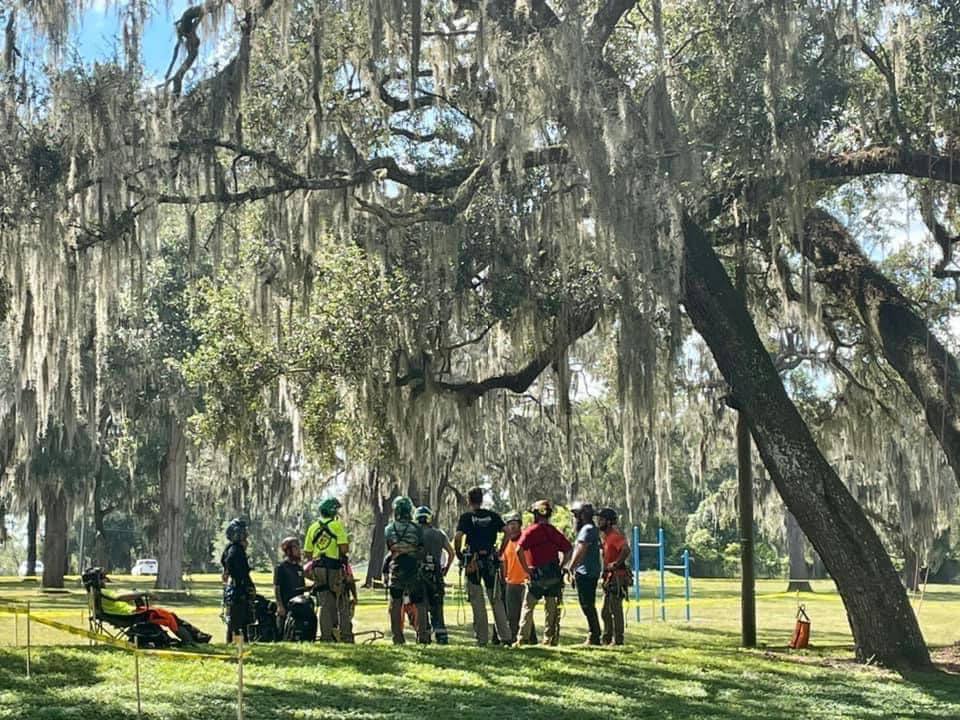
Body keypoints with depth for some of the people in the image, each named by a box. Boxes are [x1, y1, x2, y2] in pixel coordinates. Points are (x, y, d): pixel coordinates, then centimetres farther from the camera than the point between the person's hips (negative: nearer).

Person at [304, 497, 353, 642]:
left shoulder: (313, 527, 11)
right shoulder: (337, 524, -6)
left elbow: (307, 553, 10)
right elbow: (344, 548, -14)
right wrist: (348, 542, 7)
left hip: (318, 570, 5)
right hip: (335, 569, -5)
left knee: (325, 605, 9)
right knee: (343, 604, 3)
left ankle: (326, 637, 7)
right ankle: (346, 637, 1)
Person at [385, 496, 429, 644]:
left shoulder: (388, 530, 2)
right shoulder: (416, 529, -5)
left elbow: (389, 550, 12)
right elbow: (421, 551, -2)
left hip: (396, 570, 2)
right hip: (413, 571, -2)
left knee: (396, 604, 8)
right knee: (420, 604, 7)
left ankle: (397, 637, 8)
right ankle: (422, 636, 2)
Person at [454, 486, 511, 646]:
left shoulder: (466, 517, -2)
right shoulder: (492, 516, 7)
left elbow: (457, 537, -15)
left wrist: (459, 556, -3)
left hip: (472, 561, -2)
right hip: (491, 560, 2)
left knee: (477, 601, 3)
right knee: (496, 599, 9)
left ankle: (482, 638, 3)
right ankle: (505, 635, 4)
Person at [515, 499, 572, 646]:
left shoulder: (531, 530, -4)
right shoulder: (554, 531, 10)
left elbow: (519, 550, -17)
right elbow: (568, 549, 8)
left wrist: (526, 569, -11)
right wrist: (560, 567, 7)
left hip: (537, 575, -4)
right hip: (554, 576, 4)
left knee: (528, 607, 4)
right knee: (552, 609, 9)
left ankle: (523, 639, 1)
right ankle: (550, 639, 8)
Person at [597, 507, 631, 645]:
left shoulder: (615, 535, -16)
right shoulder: (605, 536, 15)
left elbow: (626, 550, -32)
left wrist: (615, 564, -25)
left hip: (617, 578, -10)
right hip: (609, 578, 10)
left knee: (615, 609, -7)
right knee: (605, 611, 15)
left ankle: (618, 640, -2)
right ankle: (607, 639, 24)